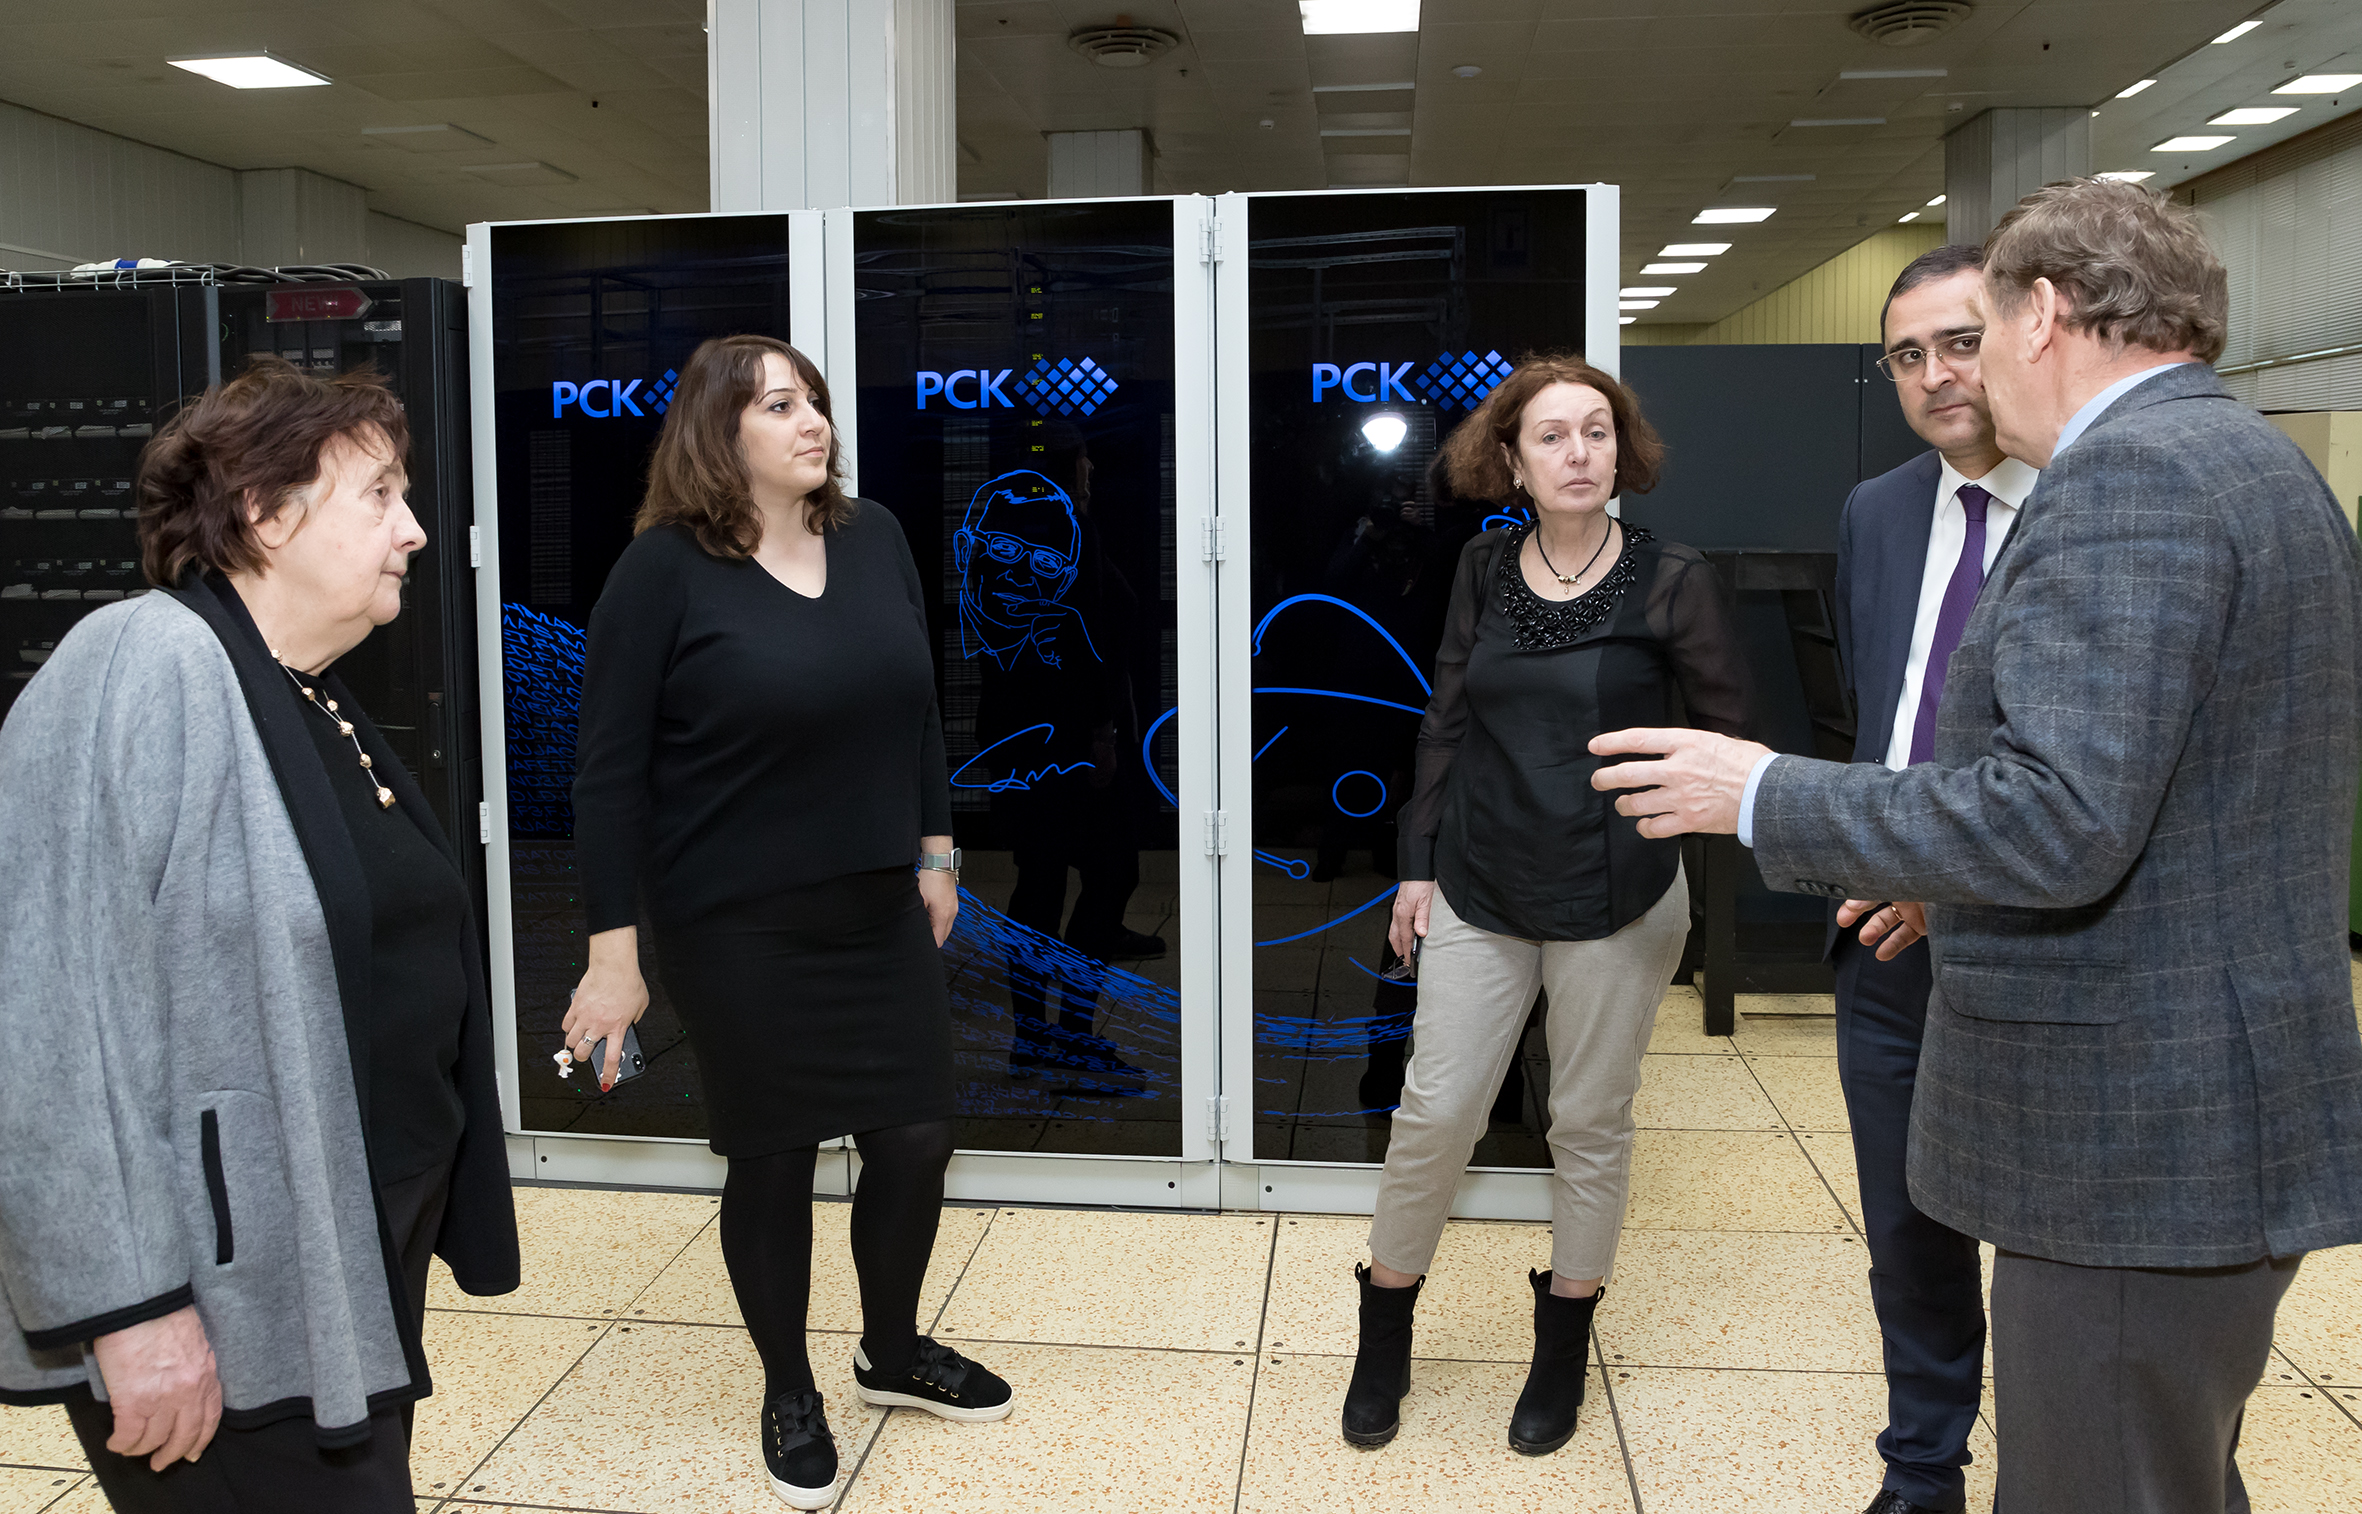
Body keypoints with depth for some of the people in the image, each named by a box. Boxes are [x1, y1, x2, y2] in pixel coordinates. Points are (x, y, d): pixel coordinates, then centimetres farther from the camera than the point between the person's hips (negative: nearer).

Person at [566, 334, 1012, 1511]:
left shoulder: (874, 538, 3)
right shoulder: (664, 568, -12)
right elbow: (609, 768, -11)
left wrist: (936, 849, 13)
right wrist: (614, 948, -13)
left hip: (878, 910, 5)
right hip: (736, 929, -5)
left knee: (916, 1137, 10)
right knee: (773, 1159, 8)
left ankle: (892, 1350, 38)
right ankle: (789, 1394, 32)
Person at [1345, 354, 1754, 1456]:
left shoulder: (1670, 581, -6)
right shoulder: (1483, 570, 3)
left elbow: (1730, 734, 0)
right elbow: (1446, 723, 9)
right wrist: (1419, 863, 8)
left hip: (1615, 900, -2)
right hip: (1481, 892, 2)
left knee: (1590, 1125, 11)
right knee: (1435, 1110, 2)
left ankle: (1563, 1349, 31)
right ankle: (1383, 1338, 22)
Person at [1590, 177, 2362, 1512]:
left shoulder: (2130, 471, -18)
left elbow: (2059, 821, -27)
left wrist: (1764, 794, -17)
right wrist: (1965, 882, 23)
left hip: (2136, 1141, -10)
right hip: (2227, 1118, 10)